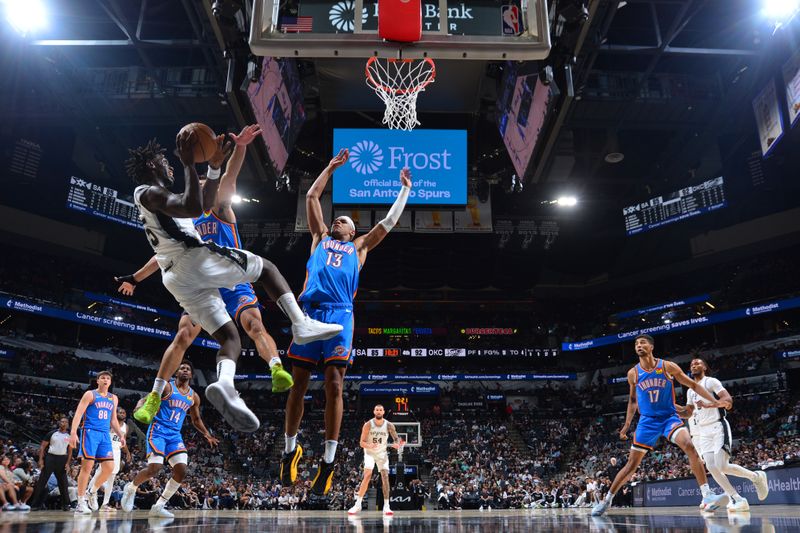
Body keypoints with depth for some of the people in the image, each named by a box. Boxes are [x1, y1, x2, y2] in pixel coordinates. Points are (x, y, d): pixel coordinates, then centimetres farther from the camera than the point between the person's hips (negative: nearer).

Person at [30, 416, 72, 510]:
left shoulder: (69, 436, 7)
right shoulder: (52, 433, 1)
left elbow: (70, 450, 8)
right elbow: (42, 446, 1)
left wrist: (67, 463, -2)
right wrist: (41, 459, -9)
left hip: (62, 459, 2)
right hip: (50, 457, -2)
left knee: (63, 482, 2)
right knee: (42, 481, -4)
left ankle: (65, 504, 8)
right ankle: (35, 504, 2)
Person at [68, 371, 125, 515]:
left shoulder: (113, 398, 18)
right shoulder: (90, 394, 1)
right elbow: (78, 413, -8)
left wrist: (121, 435, 12)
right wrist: (73, 432, -20)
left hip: (105, 434, 6)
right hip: (90, 432, -5)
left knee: (109, 467, -3)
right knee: (87, 466, -10)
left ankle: (92, 492, 18)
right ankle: (81, 502, -1)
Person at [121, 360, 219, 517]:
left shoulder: (194, 397, 12)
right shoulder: (166, 387, -4)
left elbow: (196, 420, 23)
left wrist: (208, 436, 16)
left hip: (175, 435, 6)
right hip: (158, 431, -5)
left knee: (181, 470, -9)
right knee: (154, 468, -17)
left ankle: (158, 506, 4)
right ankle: (131, 488, 15)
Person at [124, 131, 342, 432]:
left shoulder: (150, 197, 30)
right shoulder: (149, 192, 0)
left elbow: (206, 204, 34)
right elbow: (194, 208, -21)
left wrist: (214, 167, 27)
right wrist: (188, 164, -13)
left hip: (177, 280, 9)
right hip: (196, 259, -9)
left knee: (230, 340, 5)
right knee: (266, 267, 11)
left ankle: (224, 383, -25)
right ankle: (301, 324, -7)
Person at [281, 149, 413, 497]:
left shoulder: (359, 247, 25)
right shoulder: (320, 238, 27)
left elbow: (390, 221, 29)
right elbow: (311, 197, 30)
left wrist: (405, 189, 35)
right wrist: (332, 166, 35)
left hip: (340, 315, -1)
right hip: (309, 312, 2)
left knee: (334, 385, -9)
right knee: (297, 383, 1)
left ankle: (328, 460, -5)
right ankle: (290, 448, 16)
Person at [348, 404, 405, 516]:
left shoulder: (389, 425, -13)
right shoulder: (368, 425, -17)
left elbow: (396, 438, -10)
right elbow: (361, 443, -14)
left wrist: (396, 444, -35)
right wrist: (369, 445, -37)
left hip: (382, 453, 2)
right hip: (370, 453, -2)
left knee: (385, 477, -10)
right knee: (367, 476, -16)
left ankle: (386, 506, -7)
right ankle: (358, 505, -8)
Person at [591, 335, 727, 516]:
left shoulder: (668, 367, -8)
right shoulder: (633, 373, -2)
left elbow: (693, 385, 0)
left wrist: (714, 401, -11)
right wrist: (627, 424, 10)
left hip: (670, 417, -1)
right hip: (647, 421, 1)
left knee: (689, 447, -28)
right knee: (632, 463, 1)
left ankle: (707, 494, -22)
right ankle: (607, 500, 13)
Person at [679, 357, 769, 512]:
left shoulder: (711, 381, -3)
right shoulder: (690, 391, 18)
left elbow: (728, 400, -16)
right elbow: (688, 413, 25)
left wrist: (708, 404, -31)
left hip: (718, 427, -7)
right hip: (703, 431, 7)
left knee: (722, 466, -16)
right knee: (712, 467, -6)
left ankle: (756, 477, 9)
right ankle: (737, 499, 2)